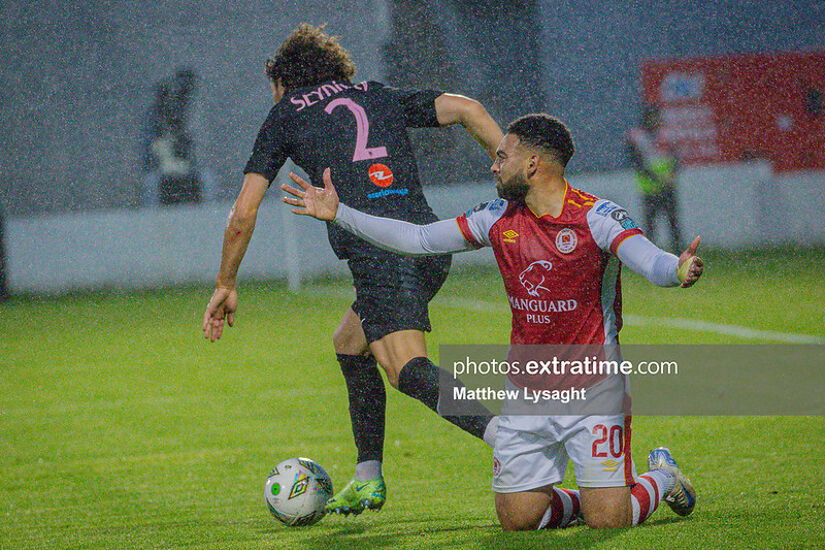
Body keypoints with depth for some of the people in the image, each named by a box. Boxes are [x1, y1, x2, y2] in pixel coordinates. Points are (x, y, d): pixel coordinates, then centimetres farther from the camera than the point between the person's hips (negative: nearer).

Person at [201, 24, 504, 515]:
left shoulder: (286, 115, 19)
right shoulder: (380, 96, 29)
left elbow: (243, 214, 16)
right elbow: (466, 109, 14)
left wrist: (226, 285, 28)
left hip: (376, 248, -6)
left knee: (407, 368, -19)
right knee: (350, 345, 26)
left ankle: (505, 435, -44)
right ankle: (368, 481, 27)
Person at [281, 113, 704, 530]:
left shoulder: (596, 216, -13)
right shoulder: (499, 217, 3)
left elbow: (649, 261, -28)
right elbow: (419, 239, 9)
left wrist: (678, 270, -52)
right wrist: (339, 214, 6)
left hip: (593, 390, -5)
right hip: (527, 392, 5)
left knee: (607, 521, -11)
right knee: (517, 519, -1)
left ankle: (662, 478, 21)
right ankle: (584, 498, 30)